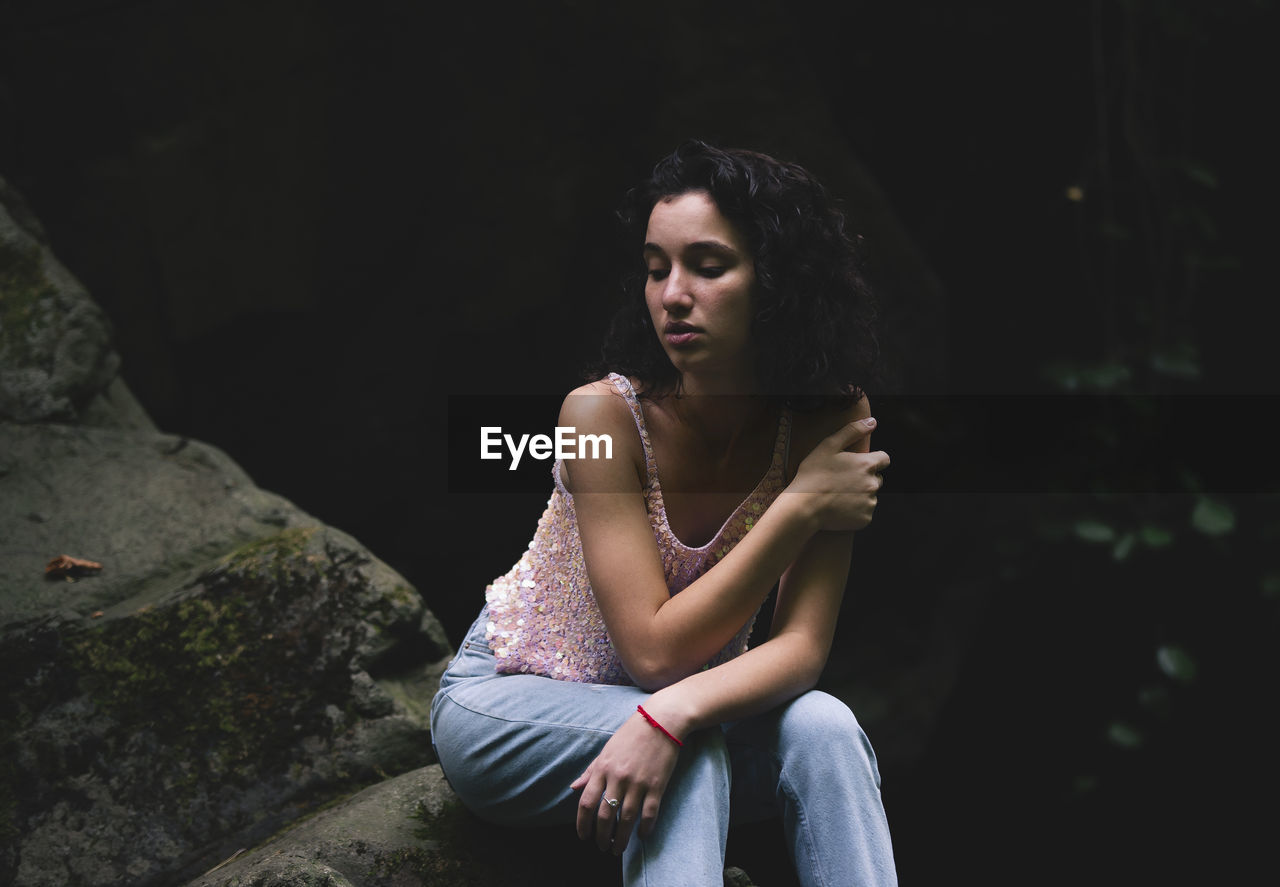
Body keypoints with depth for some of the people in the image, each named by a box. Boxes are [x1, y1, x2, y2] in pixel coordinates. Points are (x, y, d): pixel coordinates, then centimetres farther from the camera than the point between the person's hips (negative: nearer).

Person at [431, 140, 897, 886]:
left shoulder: (829, 422, -16)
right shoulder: (604, 414, -25)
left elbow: (802, 646, -22)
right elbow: (655, 651, -27)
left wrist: (676, 712, -41)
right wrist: (798, 505, -29)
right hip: (510, 704, -3)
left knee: (822, 727, -28)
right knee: (691, 748, -34)